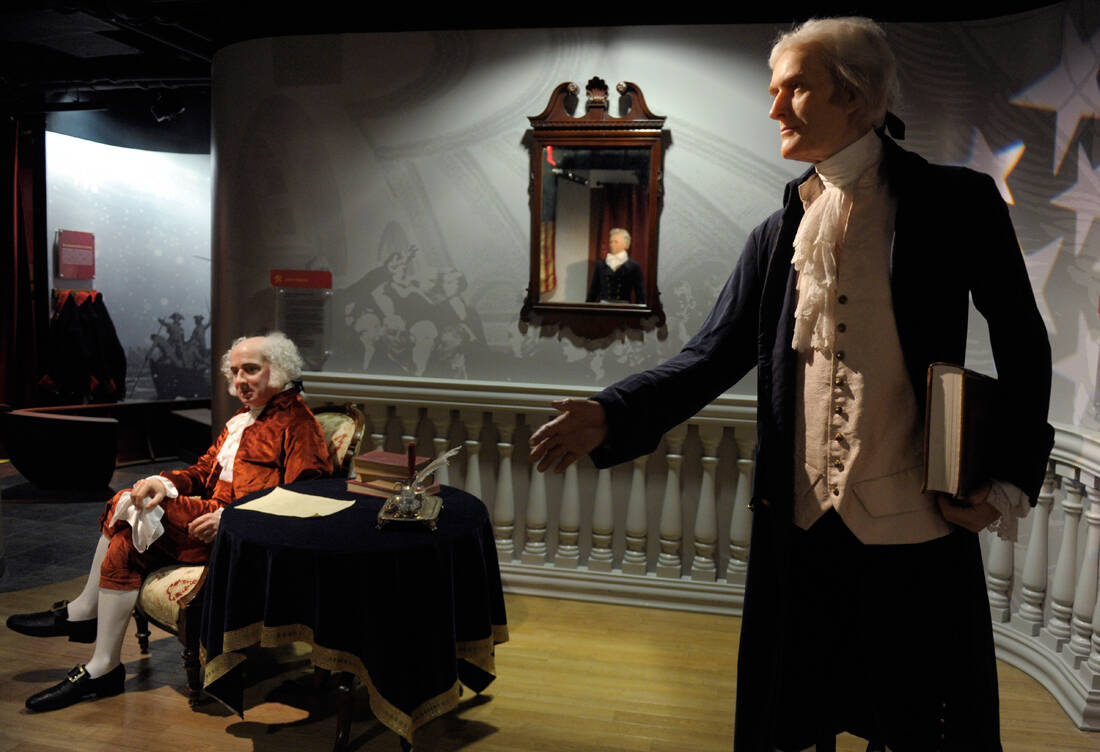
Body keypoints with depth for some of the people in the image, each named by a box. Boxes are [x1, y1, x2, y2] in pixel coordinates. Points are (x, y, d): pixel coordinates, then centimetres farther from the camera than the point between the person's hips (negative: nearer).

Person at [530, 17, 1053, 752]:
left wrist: (1012, 483, -2)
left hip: (919, 532, -3)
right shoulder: (779, 234, 6)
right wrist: (608, 415, -13)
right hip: (801, 525, 3)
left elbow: (1023, 346, 5)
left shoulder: (954, 203, -3)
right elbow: (711, 358, 2)